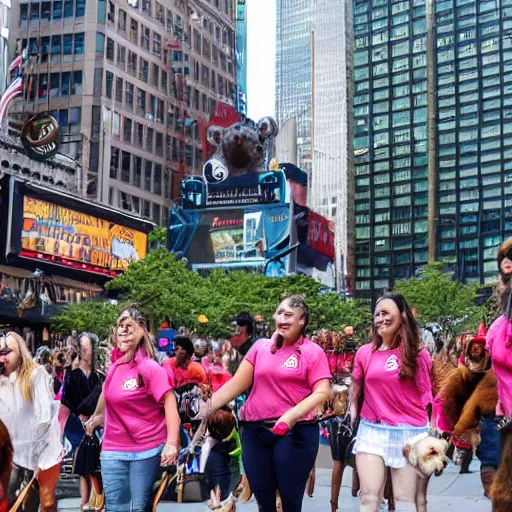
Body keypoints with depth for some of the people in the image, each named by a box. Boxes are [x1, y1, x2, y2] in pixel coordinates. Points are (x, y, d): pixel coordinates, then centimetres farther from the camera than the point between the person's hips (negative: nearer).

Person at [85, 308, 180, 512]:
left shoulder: (149, 368, -12)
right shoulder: (114, 367, 5)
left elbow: (169, 403, -16)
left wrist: (172, 443, -27)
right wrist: (97, 416, 35)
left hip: (147, 449, -5)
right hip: (113, 450, 5)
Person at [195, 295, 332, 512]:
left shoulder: (312, 352, -2)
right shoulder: (260, 347, 9)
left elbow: (322, 392, -11)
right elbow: (237, 384, 9)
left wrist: (291, 416, -24)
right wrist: (207, 407, -1)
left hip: (294, 433, -4)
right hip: (255, 431, 4)